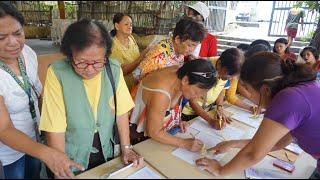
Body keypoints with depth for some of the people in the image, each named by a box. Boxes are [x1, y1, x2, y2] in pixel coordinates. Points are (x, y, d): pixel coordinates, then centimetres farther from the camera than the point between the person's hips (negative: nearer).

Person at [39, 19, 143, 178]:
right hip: (72, 160, -3)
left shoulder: (114, 69, -13)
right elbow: (55, 128, -21)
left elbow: (121, 112, -8)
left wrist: (126, 148, -9)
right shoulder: (57, 73, -23)